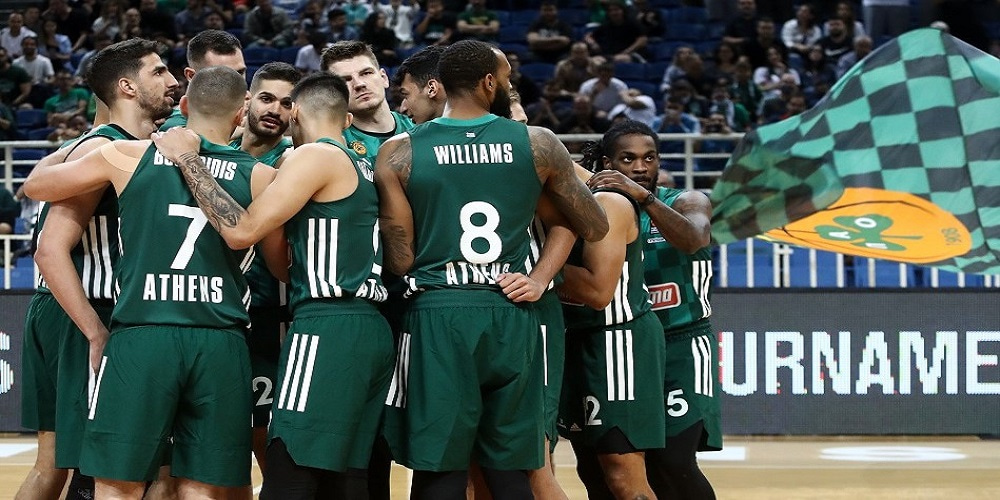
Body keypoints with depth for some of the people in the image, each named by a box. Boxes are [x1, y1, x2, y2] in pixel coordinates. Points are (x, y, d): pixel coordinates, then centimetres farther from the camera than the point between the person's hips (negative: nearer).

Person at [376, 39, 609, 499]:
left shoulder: (399, 153, 0)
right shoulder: (538, 145, 2)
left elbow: (400, 261, -1)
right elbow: (595, 229, 11)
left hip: (438, 318, -1)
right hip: (511, 319, 1)